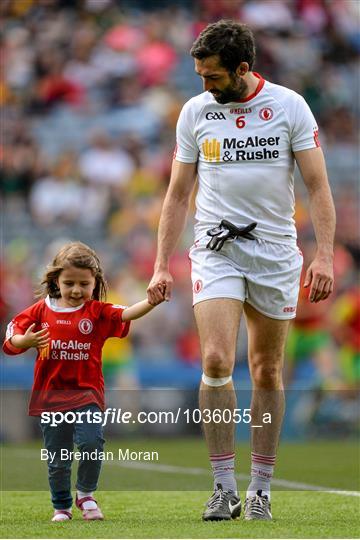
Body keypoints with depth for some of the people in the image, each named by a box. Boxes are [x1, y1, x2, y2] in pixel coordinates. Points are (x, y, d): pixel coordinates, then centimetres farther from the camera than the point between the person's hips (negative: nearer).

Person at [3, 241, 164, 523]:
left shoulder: (97, 312, -1)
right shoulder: (41, 311, 2)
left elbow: (126, 314, -18)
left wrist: (151, 302, -36)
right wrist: (27, 341, -20)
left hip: (86, 392, -1)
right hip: (50, 394, 2)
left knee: (91, 442, -20)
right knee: (57, 458, 8)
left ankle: (86, 494, 5)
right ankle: (62, 507, 27)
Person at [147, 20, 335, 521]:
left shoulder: (289, 106, -2)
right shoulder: (195, 111, 4)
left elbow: (317, 185, -2)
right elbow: (178, 194, 10)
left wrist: (324, 256, -12)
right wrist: (162, 266, 5)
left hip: (276, 251, 0)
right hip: (216, 249, 0)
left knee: (267, 372, 6)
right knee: (216, 361, -16)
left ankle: (261, 489, 16)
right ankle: (224, 486, -9)